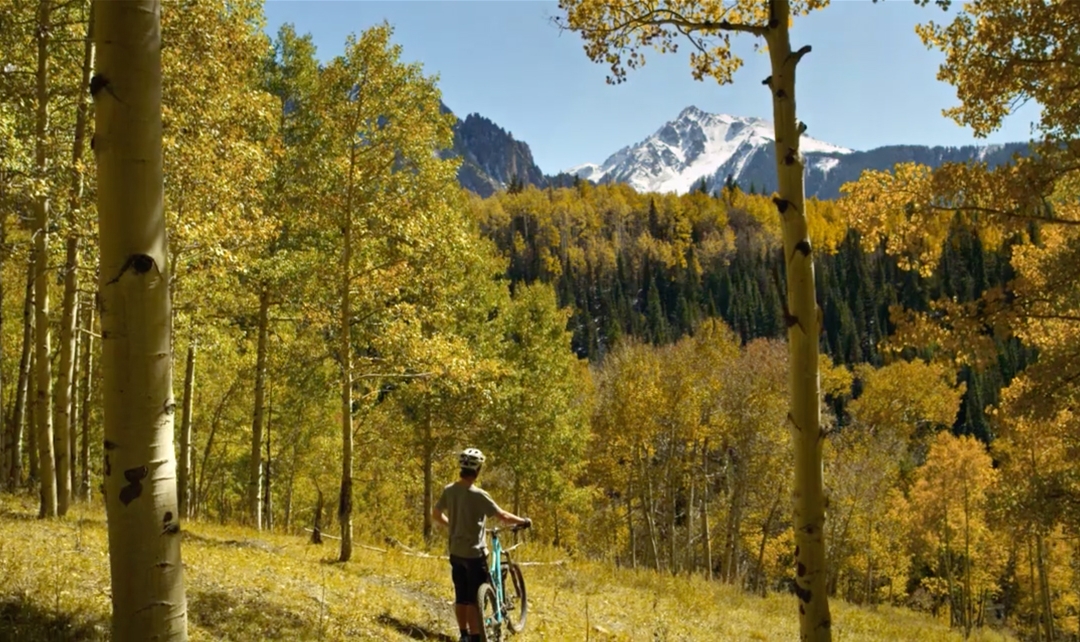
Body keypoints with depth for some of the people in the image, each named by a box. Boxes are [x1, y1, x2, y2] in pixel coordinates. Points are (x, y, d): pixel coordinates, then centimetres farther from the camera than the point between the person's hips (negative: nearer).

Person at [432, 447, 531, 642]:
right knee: (474, 599, 2)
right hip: (474, 553, -7)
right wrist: (524, 521, -1)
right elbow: (503, 516, -17)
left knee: (461, 597, 15)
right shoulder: (478, 494, -21)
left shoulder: (449, 490, -1)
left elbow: (436, 514, 12)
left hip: (455, 552, 7)